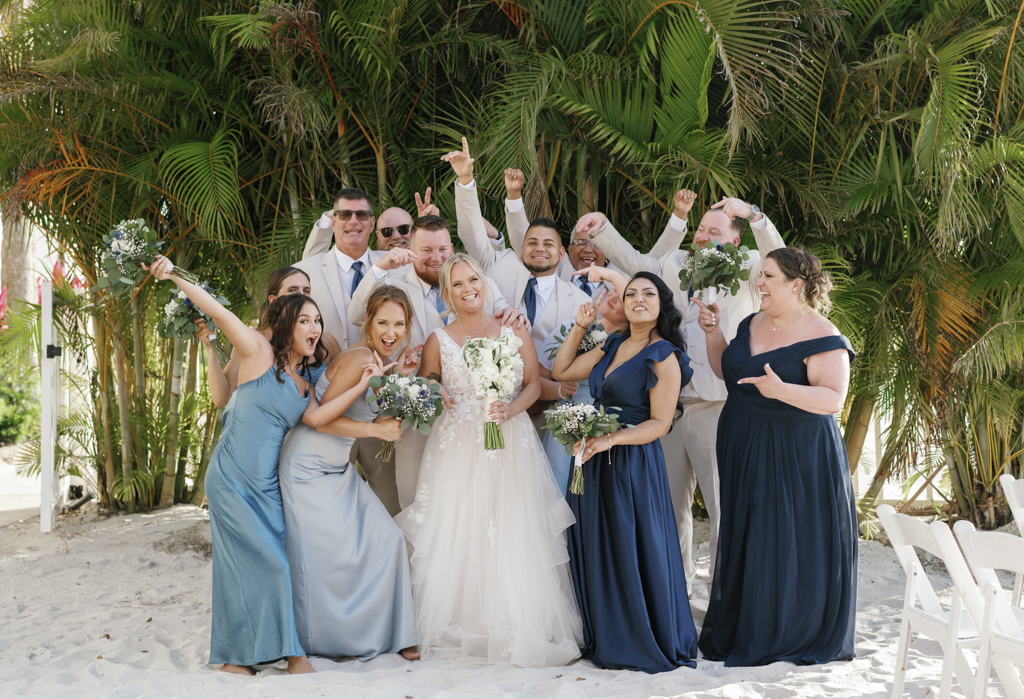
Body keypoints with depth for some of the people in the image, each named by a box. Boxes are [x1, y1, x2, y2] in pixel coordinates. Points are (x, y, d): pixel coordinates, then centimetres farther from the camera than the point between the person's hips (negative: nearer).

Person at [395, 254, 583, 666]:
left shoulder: (515, 332, 7)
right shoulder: (438, 341, 6)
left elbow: (533, 384, 7)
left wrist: (512, 409, -11)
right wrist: (433, 394, -10)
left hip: (511, 444, 0)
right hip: (458, 450, 0)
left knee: (514, 536, -2)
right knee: (458, 536, -2)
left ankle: (516, 628, 8)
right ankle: (460, 628, 10)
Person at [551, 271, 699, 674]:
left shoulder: (664, 357, -8)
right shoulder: (611, 347, 13)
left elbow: (660, 423, -13)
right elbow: (560, 371, 19)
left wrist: (611, 440, -24)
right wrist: (580, 327, 13)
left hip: (633, 463, -7)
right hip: (594, 462, 7)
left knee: (633, 553, -1)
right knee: (595, 550, 11)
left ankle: (646, 644, 14)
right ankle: (605, 638, 24)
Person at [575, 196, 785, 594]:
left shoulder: (746, 270, 2)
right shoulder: (676, 265, 15)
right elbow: (632, 261, 22)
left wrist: (753, 215, -26)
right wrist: (602, 227, 11)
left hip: (719, 405, -5)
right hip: (669, 401, 5)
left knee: (724, 502, -1)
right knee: (670, 498, 15)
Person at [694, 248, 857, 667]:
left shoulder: (821, 338, -15)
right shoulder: (752, 325, 9)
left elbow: (833, 399, -22)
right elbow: (726, 372, 19)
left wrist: (782, 390, -35)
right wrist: (712, 333, 5)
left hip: (796, 457, -7)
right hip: (744, 450, 7)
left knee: (793, 541, 1)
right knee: (747, 537, 13)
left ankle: (799, 635, 19)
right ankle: (747, 628, 27)